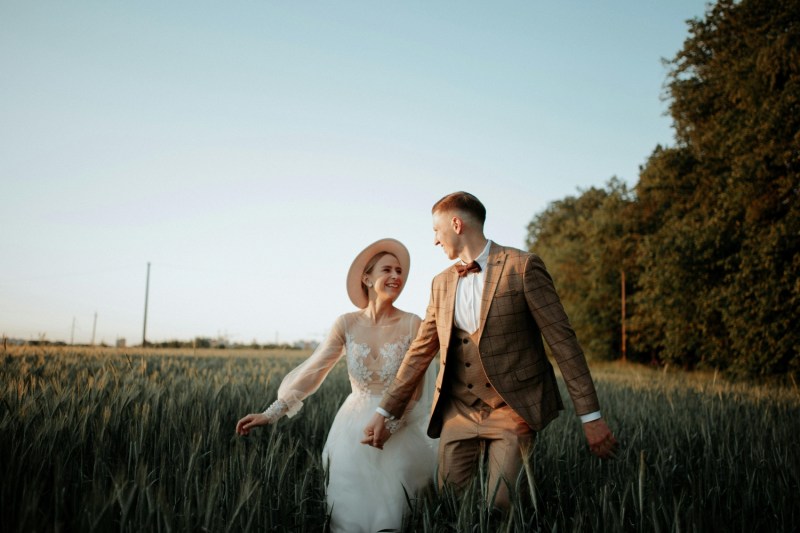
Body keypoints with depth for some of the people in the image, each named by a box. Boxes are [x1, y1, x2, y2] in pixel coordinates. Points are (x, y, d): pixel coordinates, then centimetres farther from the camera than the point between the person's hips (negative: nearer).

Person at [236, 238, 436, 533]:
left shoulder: (412, 324, -9)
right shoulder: (347, 324, -5)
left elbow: (413, 384, -8)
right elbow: (312, 370, -5)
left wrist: (388, 422, -16)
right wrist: (271, 413, -9)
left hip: (398, 430, -1)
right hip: (353, 431, 1)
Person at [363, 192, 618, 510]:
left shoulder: (523, 267, -7)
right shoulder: (441, 283, 11)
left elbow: (562, 339, -9)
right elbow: (420, 352, 13)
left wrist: (590, 416, -11)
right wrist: (385, 412, 10)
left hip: (513, 410, -5)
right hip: (458, 412, 5)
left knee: (501, 505, -12)